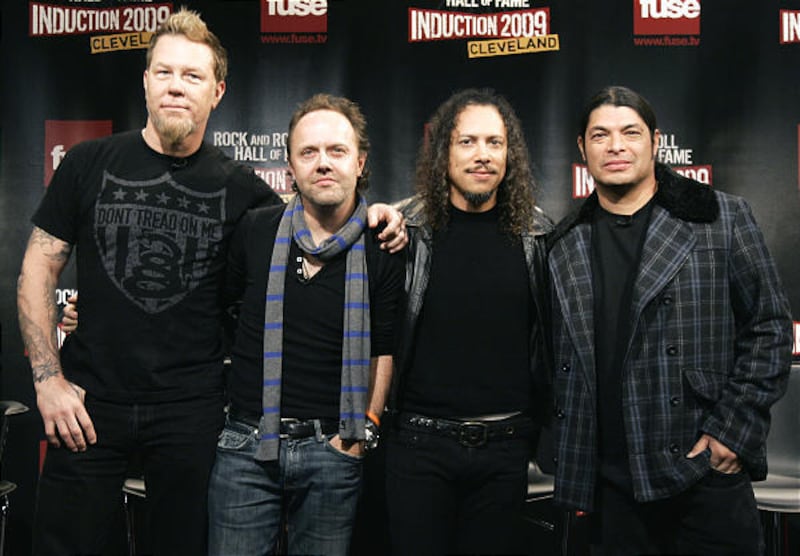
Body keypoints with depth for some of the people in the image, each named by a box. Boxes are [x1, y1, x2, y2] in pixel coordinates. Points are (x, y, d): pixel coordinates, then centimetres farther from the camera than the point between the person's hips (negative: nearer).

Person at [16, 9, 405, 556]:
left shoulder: (239, 187, 2)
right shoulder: (90, 163, 1)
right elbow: (39, 270, 4)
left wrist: (367, 218, -6)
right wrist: (48, 378, -4)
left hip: (192, 410, 0)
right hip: (89, 404, 0)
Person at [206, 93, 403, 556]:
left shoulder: (381, 251, -1)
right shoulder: (254, 232, 2)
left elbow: (385, 351, 1)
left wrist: (364, 431, -4)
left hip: (333, 449, -1)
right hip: (248, 444, 1)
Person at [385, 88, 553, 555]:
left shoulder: (535, 232, 1)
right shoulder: (409, 227, -4)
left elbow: (549, 335, 9)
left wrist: (539, 424, 6)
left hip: (506, 445, 2)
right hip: (420, 441, -1)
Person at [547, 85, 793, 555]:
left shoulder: (722, 219, 2)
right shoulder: (564, 246, 8)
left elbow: (770, 327, 1)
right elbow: (554, 356, 12)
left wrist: (732, 429, -7)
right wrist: (565, 463, 7)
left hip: (708, 472, -2)